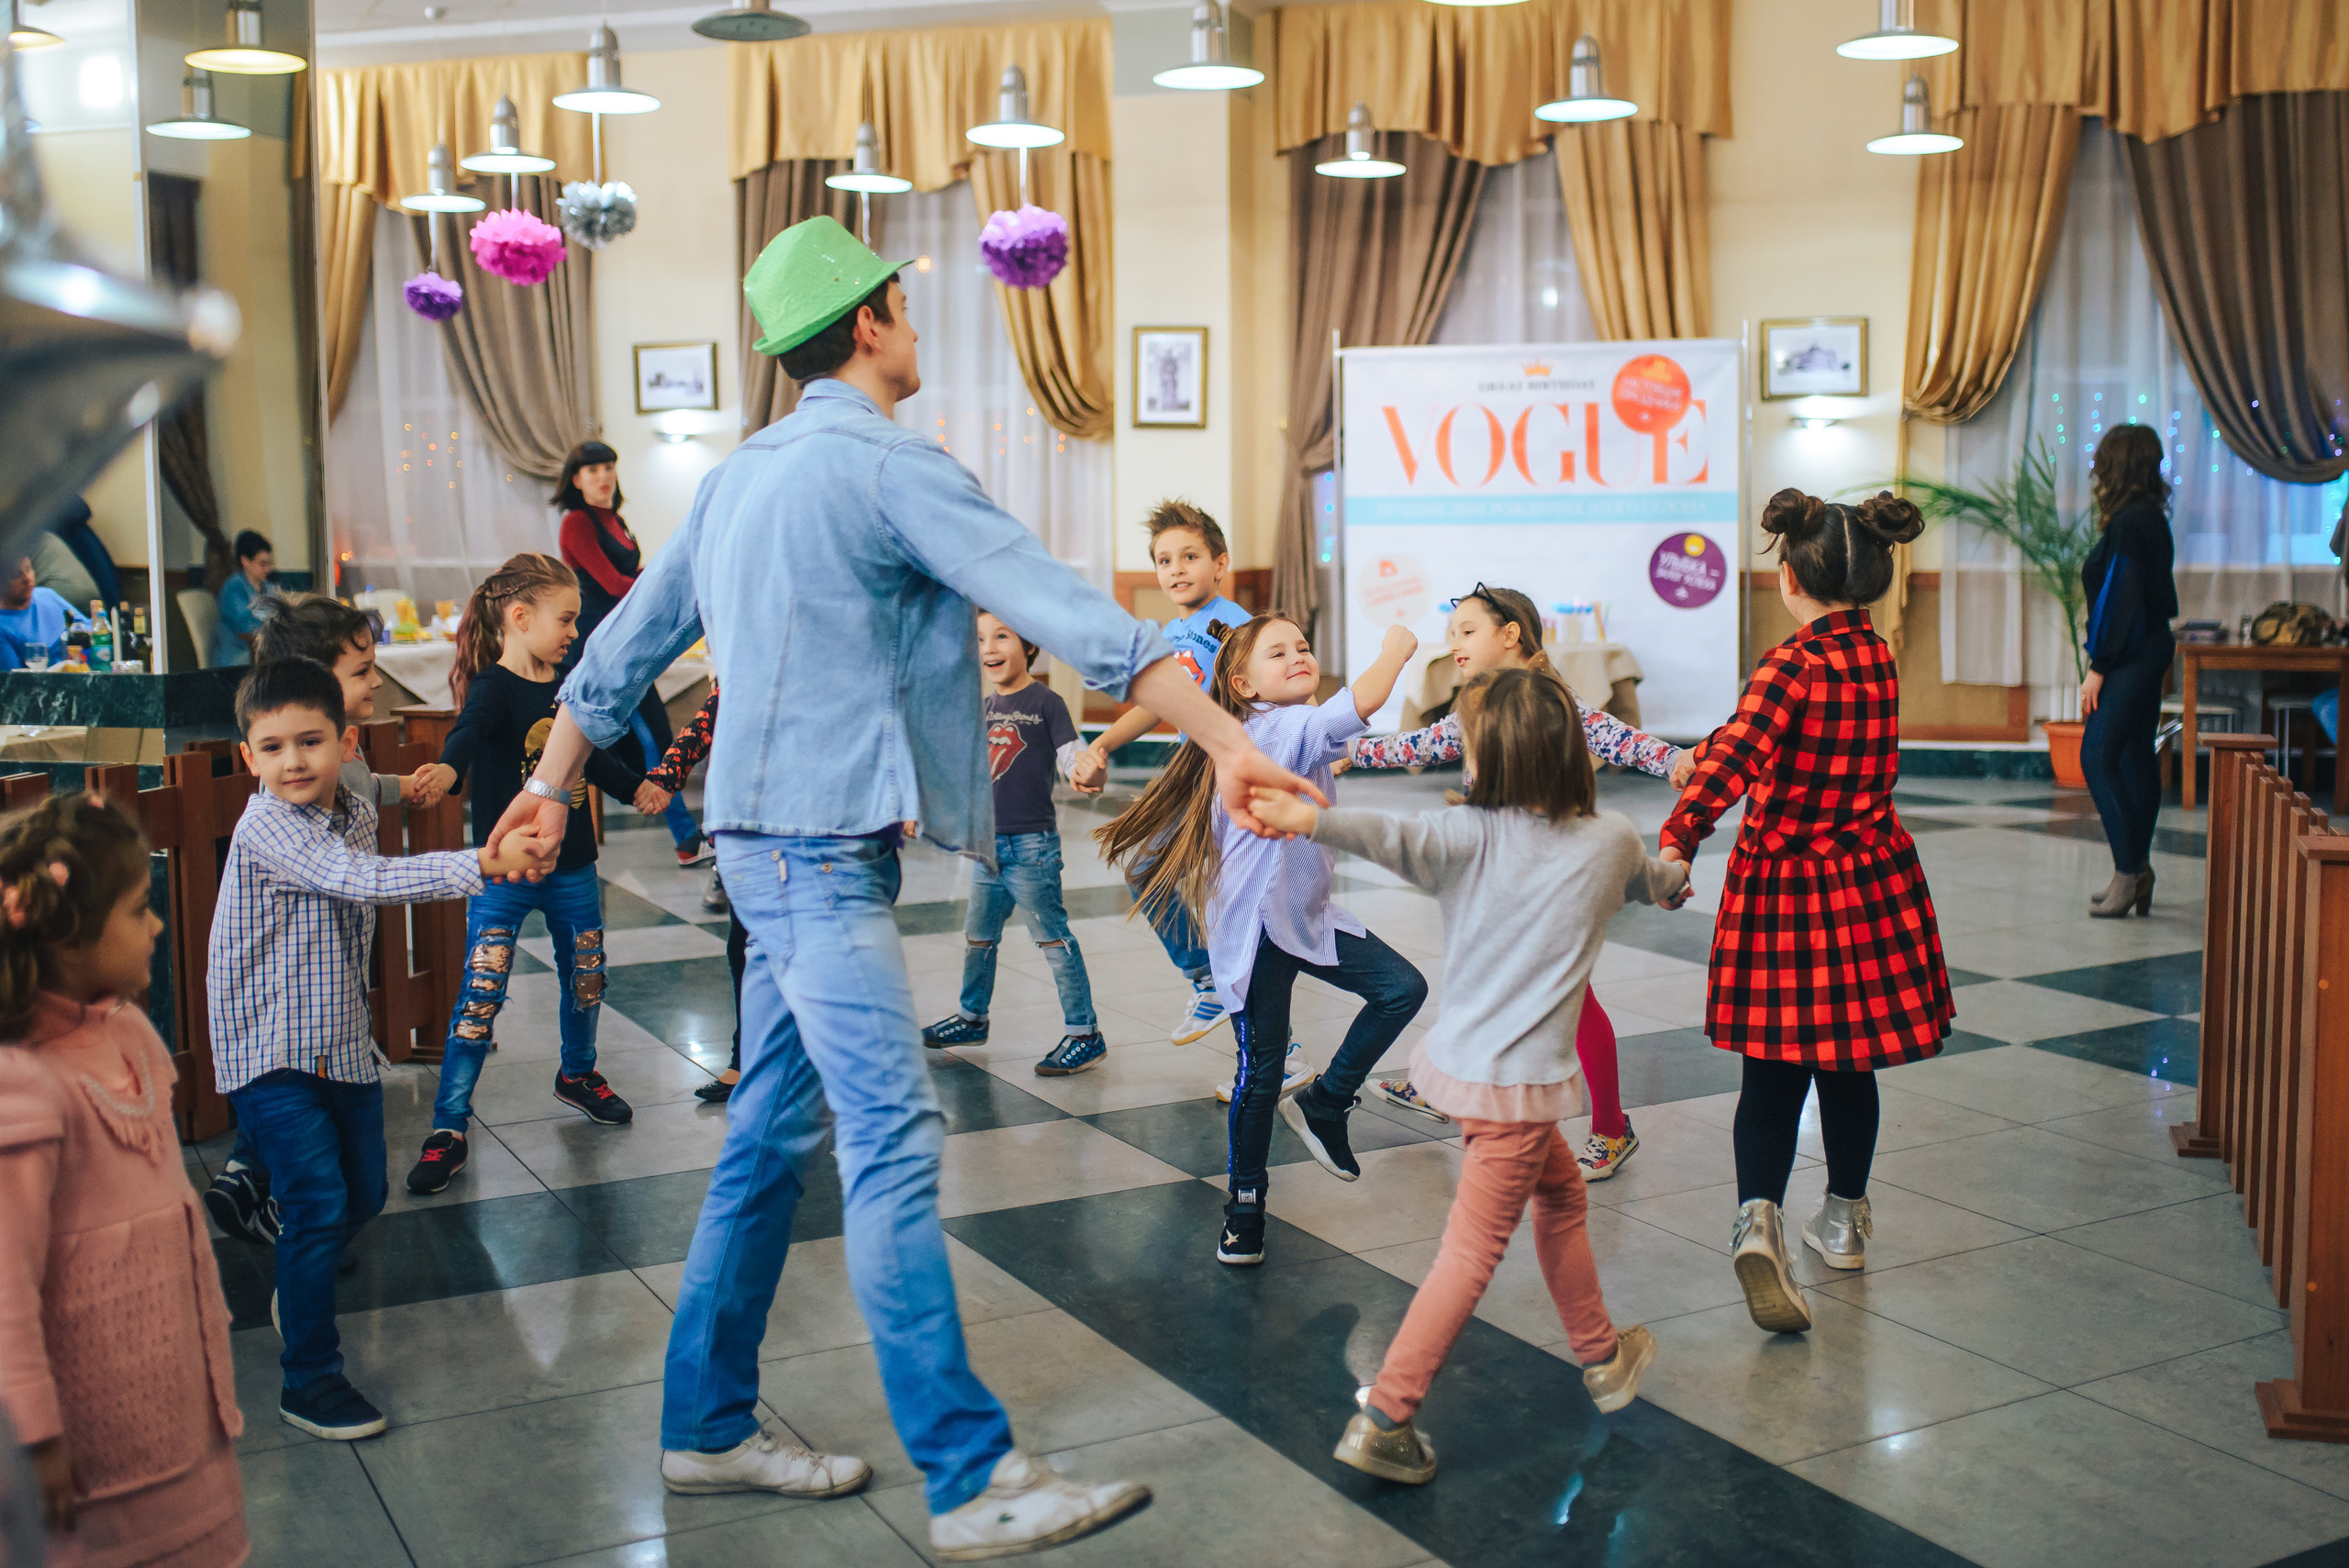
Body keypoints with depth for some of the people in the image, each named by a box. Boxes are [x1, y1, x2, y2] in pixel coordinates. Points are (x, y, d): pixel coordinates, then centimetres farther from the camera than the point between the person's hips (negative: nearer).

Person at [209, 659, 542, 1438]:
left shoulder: (356, 814, 5)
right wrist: (481, 863, -42)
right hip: (269, 1050, -7)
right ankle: (309, 1378, -1)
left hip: (344, 1043, 7)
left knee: (364, 1195, 16)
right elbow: (362, 880, -33)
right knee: (318, 1202, -13)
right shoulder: (264, 828, -19)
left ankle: (298, 1292, 44)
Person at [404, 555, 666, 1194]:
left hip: (572, 867, 7)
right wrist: (448, 768, -57)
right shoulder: (493, 687, -14)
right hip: (502, 871, -7)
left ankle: (578, 1074, 44)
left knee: (586, 979, 18)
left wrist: (635, 787, 37)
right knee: (481, 996, -8)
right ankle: (448, 1129, -1)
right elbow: (469, 731, -36)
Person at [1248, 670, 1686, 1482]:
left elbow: (1394, 837, -30)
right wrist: (1676, 881, 45)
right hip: (1518, 1080, -3)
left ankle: (1601, 1354, 42)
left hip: (1464, 1061, 3)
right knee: (1472, 1251, 0)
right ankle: (1384, 1415, -4)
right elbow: (1655, 881, 22)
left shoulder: (1469, 838, -9)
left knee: (1561, 1193, 25)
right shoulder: (1610, 841, -2)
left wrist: (1310, 819, -42)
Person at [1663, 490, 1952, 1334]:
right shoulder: (1879, 659, 3)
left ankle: (1759, 1218, -18)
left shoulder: (1794, 663, -16)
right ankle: (1843, 1220, 34)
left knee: (1773, 1071, 3)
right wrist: (1707, 755, 27)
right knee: (1848, 1061, 19)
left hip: (1780, 883, -4)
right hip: (1870, 882, 5)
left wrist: (1678, 839, -38)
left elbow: (1738, 752, -33)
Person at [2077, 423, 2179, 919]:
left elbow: (2120, 599, -19)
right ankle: (2137, 870, 17)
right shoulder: (2151, 519, 13)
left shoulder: (2127, 524, -16)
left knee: (2098, 756, -11)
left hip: (2130, 655, -10)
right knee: (2137, 757, 12)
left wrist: (2098, 668, -16)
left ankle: (2129, 869, -12)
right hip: (2152, 647, 10)